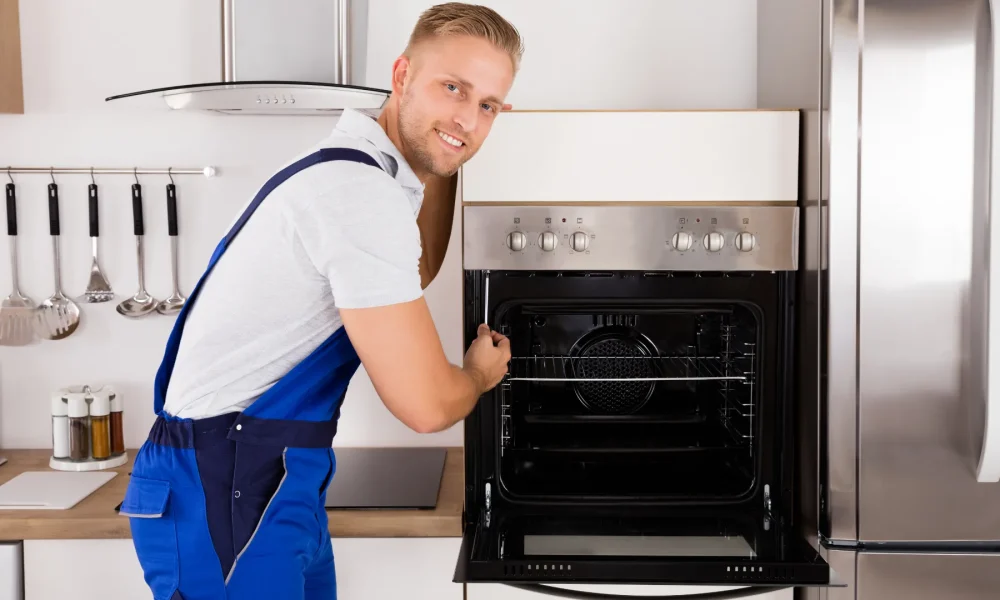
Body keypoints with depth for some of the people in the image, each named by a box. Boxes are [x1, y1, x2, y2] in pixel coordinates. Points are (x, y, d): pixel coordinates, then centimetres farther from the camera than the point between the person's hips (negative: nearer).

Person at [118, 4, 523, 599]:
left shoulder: (354, 169, 10)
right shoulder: (361, 192, -21)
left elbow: (413, 274, 29)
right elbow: (425, 404, -19)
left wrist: (446, 160, 18)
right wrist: (480, 374, 4)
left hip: (276, 479, 10)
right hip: (230, 486, -10)